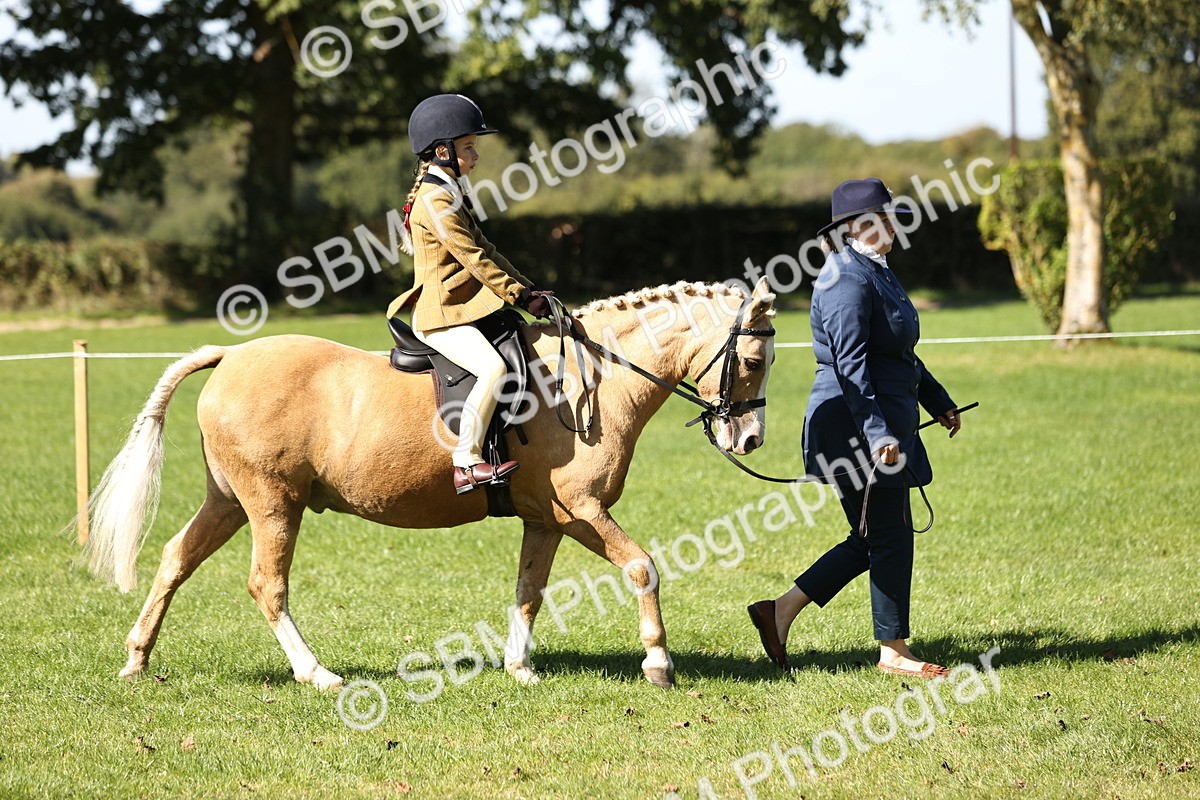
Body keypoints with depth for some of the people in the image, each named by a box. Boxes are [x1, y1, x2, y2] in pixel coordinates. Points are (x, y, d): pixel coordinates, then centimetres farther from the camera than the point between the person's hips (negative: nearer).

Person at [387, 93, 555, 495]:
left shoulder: (449, 196, 18)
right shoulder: (435, 201, -15)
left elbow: (484, 251, 20)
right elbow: (474, 259, -18)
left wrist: (525, 287, 10)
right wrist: (520, 295, -16)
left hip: (460, 308, 11)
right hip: (441, 316, -11)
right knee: (493, 367, -29)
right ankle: (467, 462, -29)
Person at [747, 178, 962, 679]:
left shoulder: (875, 272, 17)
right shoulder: (848, 281, -16)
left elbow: (901, 354, 27)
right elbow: (852, 367, -24)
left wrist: (939, 403, 30)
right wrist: (879, 434, -30)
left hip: (886, 423, 11)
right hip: (857, 425, -11)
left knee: (874, 538, 13)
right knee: (890, 537, -2)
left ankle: (781, 610, 16)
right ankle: (893, 651, 8)